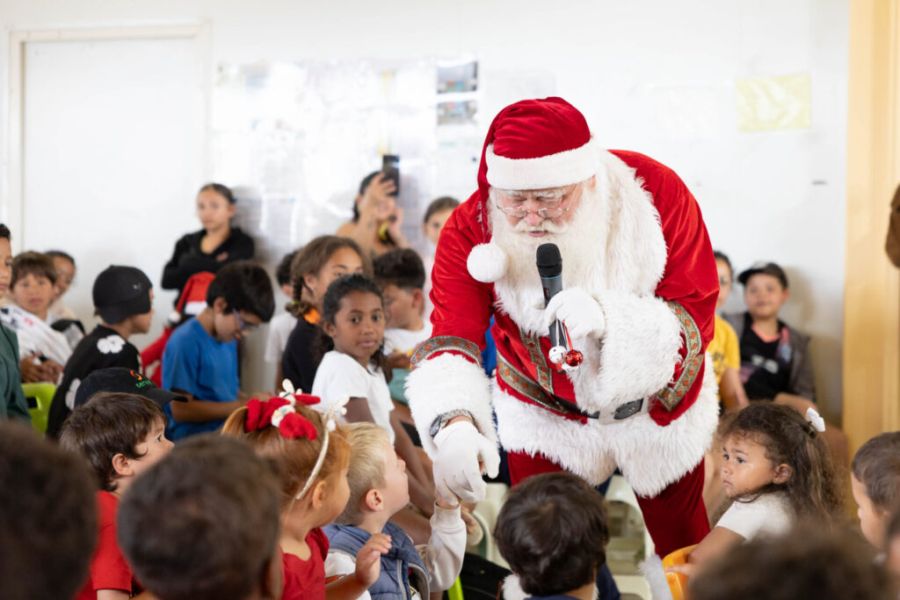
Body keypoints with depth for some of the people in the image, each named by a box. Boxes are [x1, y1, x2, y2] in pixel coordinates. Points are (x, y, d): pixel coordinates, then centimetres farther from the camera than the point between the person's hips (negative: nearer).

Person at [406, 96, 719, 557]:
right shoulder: (473, 226, -25)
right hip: (543, 412, 0)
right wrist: (452, 423, -55)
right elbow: (451, 337, -33)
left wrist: (608, 317, -47)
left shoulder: (657, 193, -28)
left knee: (682, 543, 18)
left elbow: (695, 319, -27)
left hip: (657, 406, 0)